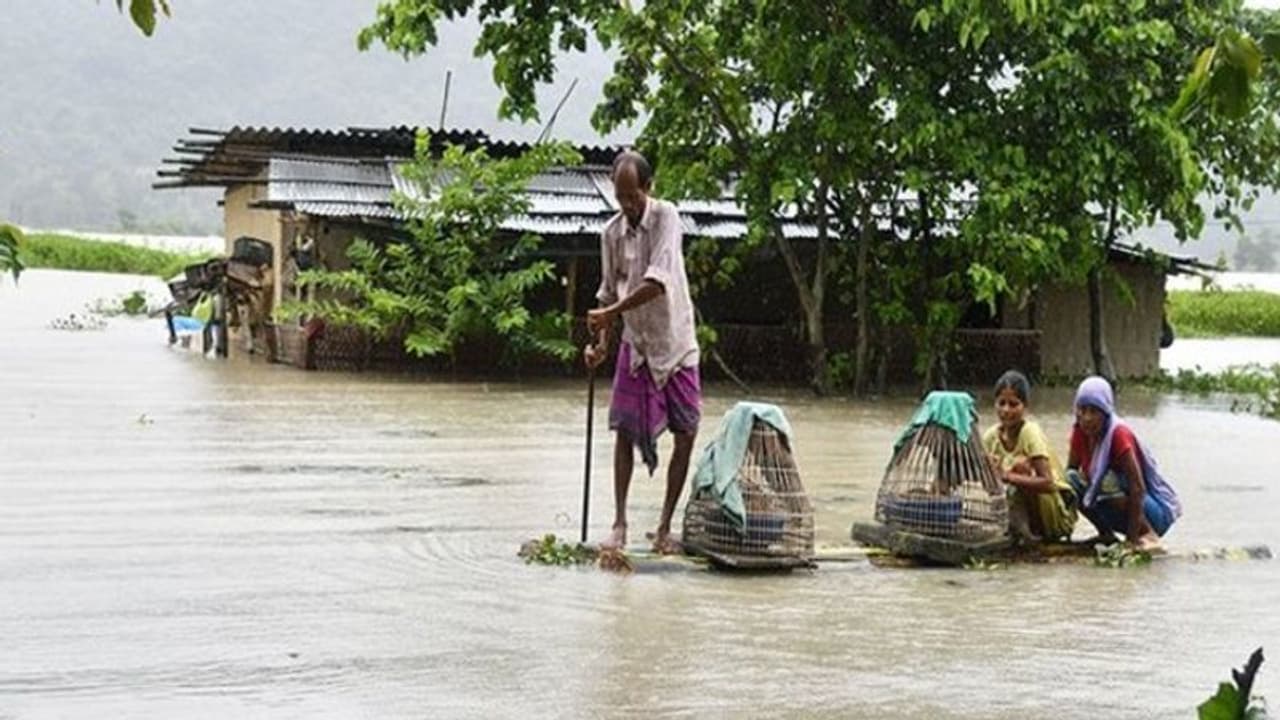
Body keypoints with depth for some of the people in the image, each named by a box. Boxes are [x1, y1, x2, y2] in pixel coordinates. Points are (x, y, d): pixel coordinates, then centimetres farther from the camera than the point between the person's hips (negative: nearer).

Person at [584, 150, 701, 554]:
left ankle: (665, 525, 8)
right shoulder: (611, 233, -1)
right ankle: (619, 523, 2)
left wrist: (611, 313, -30)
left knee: (686, 434, -2)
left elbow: (658, 281, -27)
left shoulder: (666, 218, -15)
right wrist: (602, 342, -7)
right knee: (625, 430, -3)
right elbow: (609, 293, 7)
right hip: (635, 344, 3)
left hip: (675, 342, -3)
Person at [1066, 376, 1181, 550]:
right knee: (1072, 478, -13)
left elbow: (1137, 488, -29)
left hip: (1154, 511, -6)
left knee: (1108, 481, -32)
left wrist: (1132, 539, -31)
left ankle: (1147, 534, -15)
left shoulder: (1119, 434, -24)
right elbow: (1070, 470, 5)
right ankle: (1106, 535, 0)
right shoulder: (1080, 433, -5)